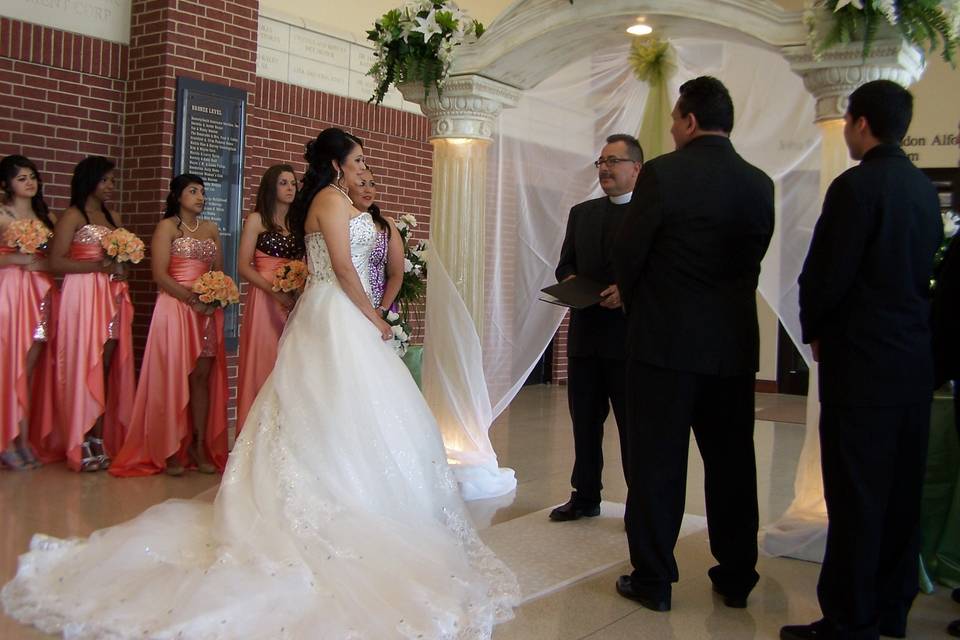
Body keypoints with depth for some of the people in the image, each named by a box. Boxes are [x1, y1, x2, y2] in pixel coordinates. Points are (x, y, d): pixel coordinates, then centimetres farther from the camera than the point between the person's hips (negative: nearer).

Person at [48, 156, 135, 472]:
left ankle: (103, 440, 6)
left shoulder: (114, 217, 18)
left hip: (113, 298, 6)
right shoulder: (73, 216, -2)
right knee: (84, 368, -6)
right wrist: (98, 266, -16)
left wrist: (122, 266, 3)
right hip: (83, 296, -6)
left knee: (108, 368, 2)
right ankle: (84, 446, -2)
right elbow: (56, 262, -9)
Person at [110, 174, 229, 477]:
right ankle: (170, 450, 2)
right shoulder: (167, 227, 0)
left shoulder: (211, 229, 16)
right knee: (174, 378, -4)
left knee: (202, 377, 4)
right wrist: (191, 299, -17)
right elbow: (160, 275, -9)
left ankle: (199, 446, 9)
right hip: (175, 308, -5)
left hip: (208, 312, 5)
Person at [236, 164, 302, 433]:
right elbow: (243, 266, -4)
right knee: (263, 366, -4)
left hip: (294, 301, 4)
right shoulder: (257, 219, 4)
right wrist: (276, 291, -15)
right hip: (264, 300, -4)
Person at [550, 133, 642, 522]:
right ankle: (585, 496, 25)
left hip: (631, 333, -5)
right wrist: (569, 280, -5)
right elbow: (565, 263, 16)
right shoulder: (581, 213, 15)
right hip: (585, 333, 6)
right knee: (584, 420, 13)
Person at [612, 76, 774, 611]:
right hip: (735, 344, 5)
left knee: (657, 463, 4)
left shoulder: (662, 173, -10)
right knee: (732, 462, 13)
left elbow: (628, 254, -6)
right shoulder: (760, 184, 4)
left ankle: (654, 579, 10)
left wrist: (636, 304, 14)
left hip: (665, 340, -4)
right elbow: (753, 259, 9)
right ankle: (736, 576, 24)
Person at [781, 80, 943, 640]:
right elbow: (926, 267, 15)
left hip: (862, 357, -8)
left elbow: (826, 275, -15)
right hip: (915, 352, 8)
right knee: (902, 488, 13)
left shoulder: (857, 186, -14)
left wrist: (814, 330, 3)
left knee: (855, 492, -2)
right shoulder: (926, 189, 10)